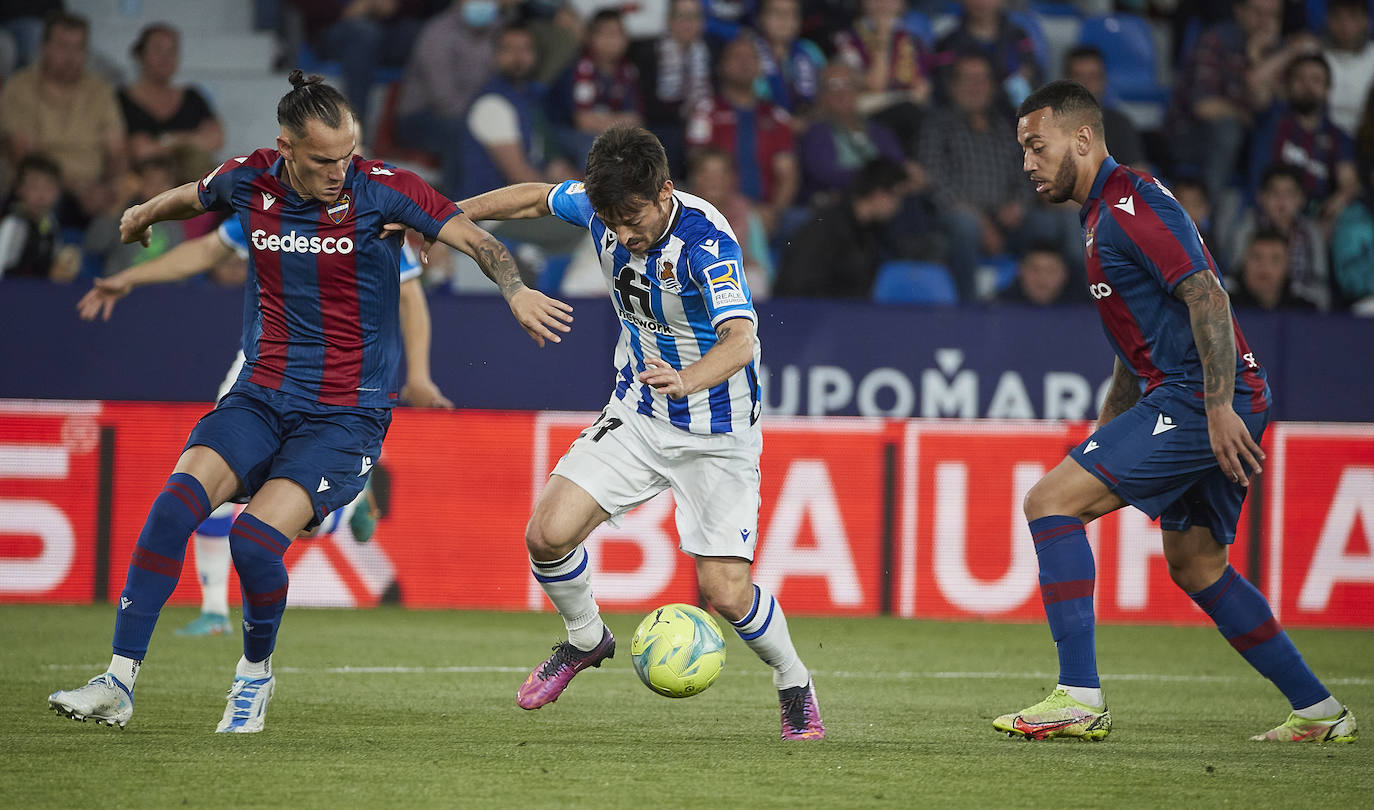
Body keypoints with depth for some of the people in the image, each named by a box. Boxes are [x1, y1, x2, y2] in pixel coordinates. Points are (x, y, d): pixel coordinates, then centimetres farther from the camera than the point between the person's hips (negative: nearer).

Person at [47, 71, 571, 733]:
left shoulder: (379, 189, -10)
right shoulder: (248, 180, 0)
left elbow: (475, 239, -12)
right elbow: (193, 196, 23)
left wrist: (514, 290, -31)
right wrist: (145, 214, 42)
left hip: (348, 416, -3)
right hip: (261, 398, 3)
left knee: (255, 538, -23)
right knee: (175, 503, -21)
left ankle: (257, 673, 7)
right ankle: (118, 683, -16)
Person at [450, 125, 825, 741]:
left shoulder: (705, 241, -30)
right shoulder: (604, 207, -11)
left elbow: (739, 340, -43)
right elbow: (537, 197, 11)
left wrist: (687, 381, -62)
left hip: (716, 434, -5)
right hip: (635, 416, 5)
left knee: (724, 591, -12)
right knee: (548, 534, -11)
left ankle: (794, 687, 17)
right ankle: (585, 640, 20)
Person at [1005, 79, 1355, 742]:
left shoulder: (1128, 204, -11)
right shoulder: (1107, 210, 22)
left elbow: (1207, 297, -20)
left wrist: (1219, 407, -25)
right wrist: (1105, 432, 26)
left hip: (1199, 397, -11)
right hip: (1199, 403, 11)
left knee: (1050, 502, -13)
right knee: (1195, 565, 18)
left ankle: (1078, 698, -17)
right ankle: (1319, 712, 21)